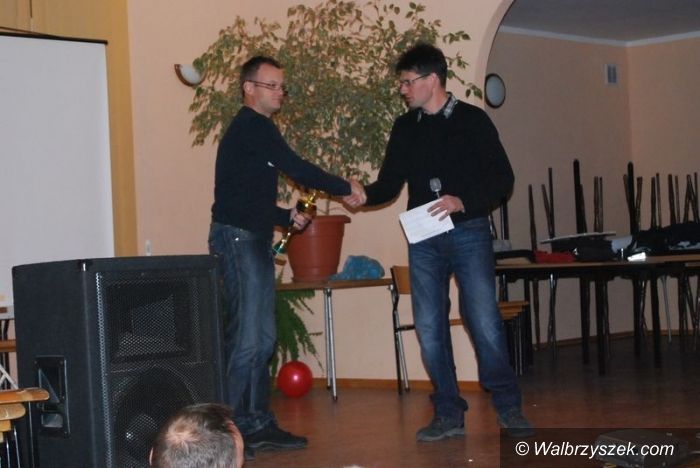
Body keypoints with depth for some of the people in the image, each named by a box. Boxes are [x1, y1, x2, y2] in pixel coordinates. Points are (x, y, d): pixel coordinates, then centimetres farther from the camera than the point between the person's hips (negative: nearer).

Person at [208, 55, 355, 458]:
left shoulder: (253, 130, 20)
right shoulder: (253, 127, -10)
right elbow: (298, 169, -16)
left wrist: (287, 216, 12)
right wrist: (345, 188, -6)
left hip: (254, 240, 10)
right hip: (237, 239, -10)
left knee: (263, 338, 10)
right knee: (246, 337, -12)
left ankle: (259, 424, 14)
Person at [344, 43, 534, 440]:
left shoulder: (473, 120, -1)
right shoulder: (405, 128, 11)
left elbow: (503, 180, -4)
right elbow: (391, 183, 11)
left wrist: (463, 202, -18)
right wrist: (365, 195, -11)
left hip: (469, 233, -4)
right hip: (424, 240, 4)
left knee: (485, 323, -10)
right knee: (430, 329, 3)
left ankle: (509, 408, 3)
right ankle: (449, 414, 12)